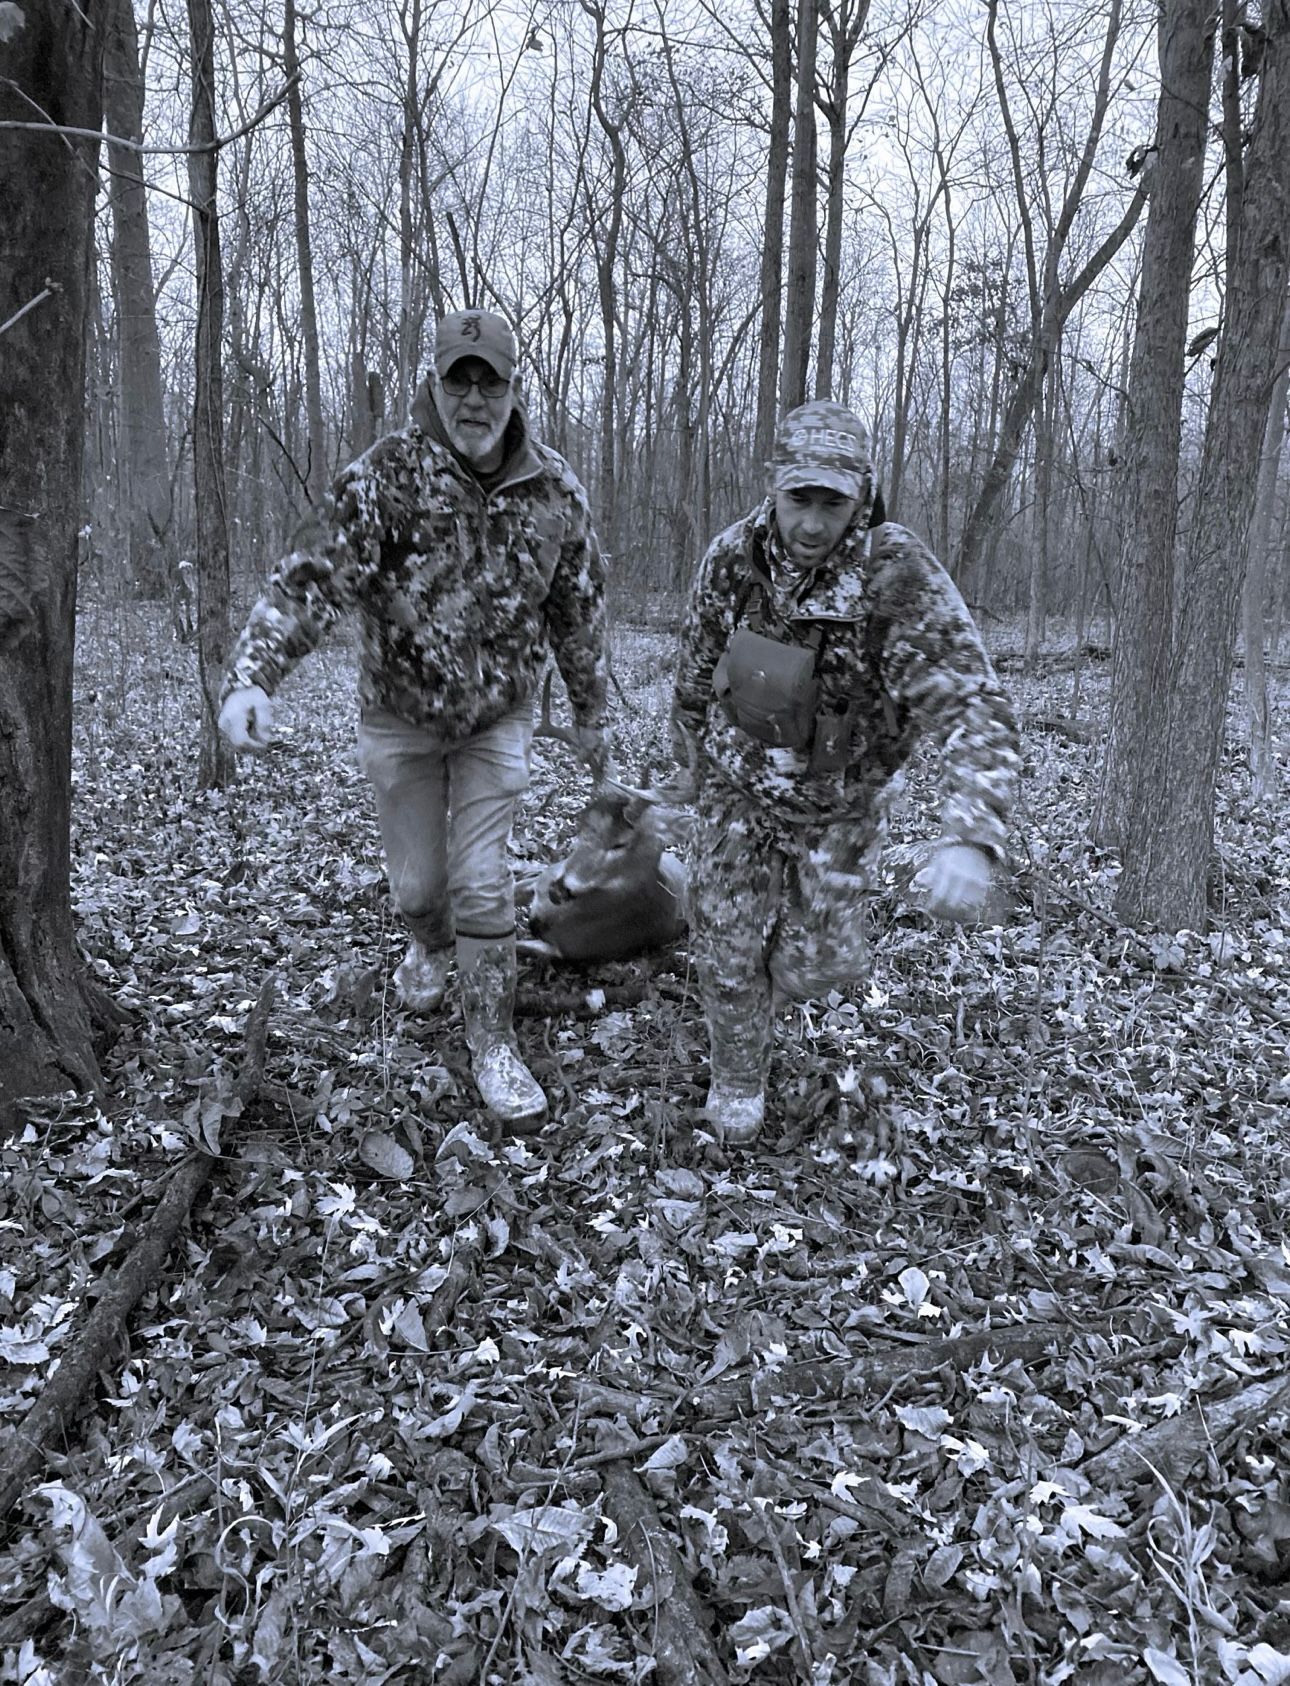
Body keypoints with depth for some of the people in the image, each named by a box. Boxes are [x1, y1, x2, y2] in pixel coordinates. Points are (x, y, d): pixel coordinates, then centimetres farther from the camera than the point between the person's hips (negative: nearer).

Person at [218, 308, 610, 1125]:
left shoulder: (555, 490, -10)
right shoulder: (385, 476, -19)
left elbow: (580, 608, 2)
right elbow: (315, 579, -27)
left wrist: (592, 712, 9)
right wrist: (252, 675, -43)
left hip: (498, 717, 0)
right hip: (400, 715, 0)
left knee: (484, 883, -4)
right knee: (417, 882, 11)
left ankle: (494, 1042, 13)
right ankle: (432, 945, 48)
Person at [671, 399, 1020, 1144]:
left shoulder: (900, 575, -29)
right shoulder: (731, 558, -17)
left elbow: (975, 708, -37)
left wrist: (972, 838, -52)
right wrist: (699, 771, 16)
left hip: (842, 804, -1)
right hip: (738, 789, 2)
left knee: (823, 961, 4)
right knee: (728, 948, 6)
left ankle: (769, 980, 42)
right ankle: (736, 1081, 33)